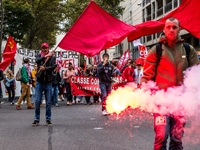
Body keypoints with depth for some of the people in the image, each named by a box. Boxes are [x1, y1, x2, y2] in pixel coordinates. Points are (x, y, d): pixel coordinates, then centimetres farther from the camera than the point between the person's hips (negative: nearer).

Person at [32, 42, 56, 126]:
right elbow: (37, 60, -14)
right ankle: (37, 119, 10)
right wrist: (46, 56, -19)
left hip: (48, 82, -1)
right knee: (37, 102, 1)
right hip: (39, 82, 1)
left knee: (48, 102, 3)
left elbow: (54, 66, -10)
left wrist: (45, 68, -20)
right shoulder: (39, 56, 8)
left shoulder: (52, 57, 5)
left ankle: (48, 119, 13)